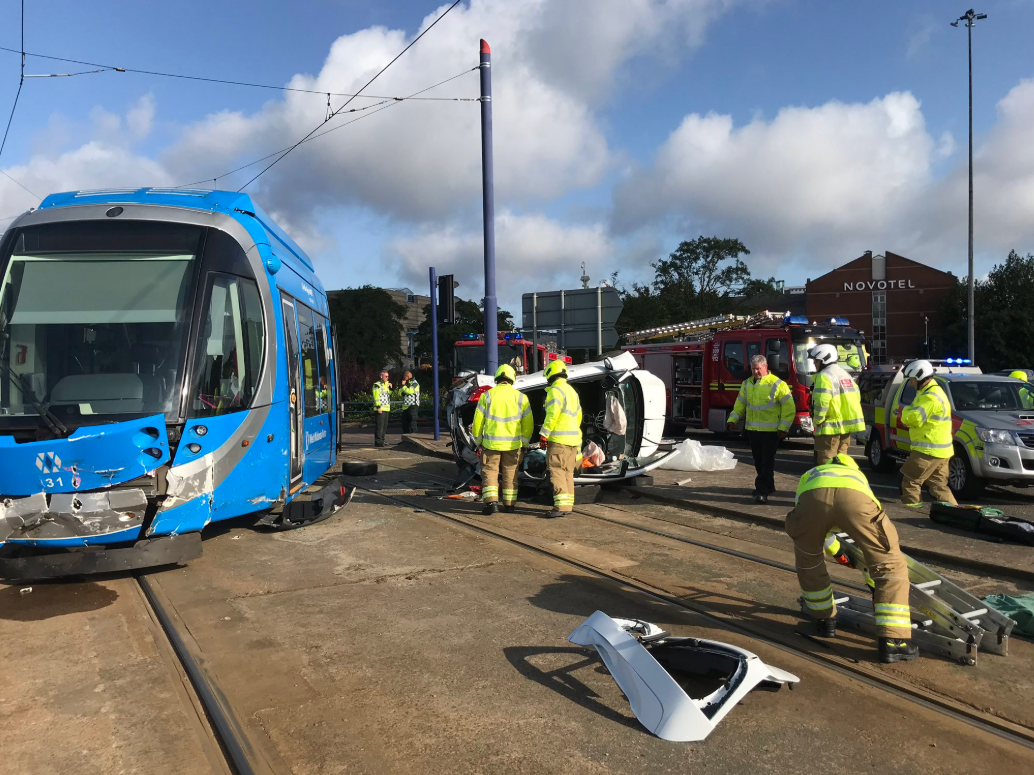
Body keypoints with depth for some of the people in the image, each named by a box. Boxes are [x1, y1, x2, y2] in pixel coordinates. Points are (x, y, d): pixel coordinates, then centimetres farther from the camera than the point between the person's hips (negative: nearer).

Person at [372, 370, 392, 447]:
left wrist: (390, 388, 9)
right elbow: (376, 396, -13)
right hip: (380, 409, -9)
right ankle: (378, 442, -9)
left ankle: (382, 440, 17)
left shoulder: (386, 385, 21)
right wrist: (378, 407, -20)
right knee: (380, 425, -10)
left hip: (386, 409, 9)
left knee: (384, 426, 10)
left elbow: (389, 395, 25)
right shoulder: (377, 385, -6)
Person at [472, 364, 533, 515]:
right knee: (510, 473, 12)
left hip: (491, 443, -1)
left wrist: (479, 440, 11)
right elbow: (528, 423, 1)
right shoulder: (520, 397, -1)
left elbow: (478, 420, -1)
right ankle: (509, 505, 16)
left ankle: (491, 502, -7)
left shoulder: (487, 395, -4)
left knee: (489, 471, 6)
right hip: (513, 444, 2)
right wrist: (524, 442, 13)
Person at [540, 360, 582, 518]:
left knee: (556, 471, -10)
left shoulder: (555, 390, -10)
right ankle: (568, 504, 16)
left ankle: (561, 506, -16)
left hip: (559, 439, -9)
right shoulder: (572, 391, 19)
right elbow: (578, 416, 22)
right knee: (568, 472, 13)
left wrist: (544, 434, -17)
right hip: (573, 439, 9)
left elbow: (552, 415, -20)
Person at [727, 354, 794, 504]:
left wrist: (783, 428, -13)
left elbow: (789, 407, -9)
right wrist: (733, 419, 6)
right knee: (758, 462, 14)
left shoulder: (776, 384, -9)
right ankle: (768, 486, 28)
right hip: (752, 430, 6)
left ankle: (763, 491, -6)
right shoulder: (747, 384, 11)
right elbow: (740, 404, 17)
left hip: (770, 431, -6)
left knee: (767, 462, -5)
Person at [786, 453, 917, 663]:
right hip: (854, 496, 0)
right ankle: (893, 641, 13)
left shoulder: (808, 477, 48)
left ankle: (825, 620, 41)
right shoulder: (858, 477, 49)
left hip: (812, 497, 1)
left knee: (809, 564, 29)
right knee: (891, 565, 18)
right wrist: (876, 588, 66)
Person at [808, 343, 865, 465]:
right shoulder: (844, 374, 18)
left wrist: (817, 421, -11)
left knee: (826, 464, -6)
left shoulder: (824, 376, -13)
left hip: (831, 427, -9)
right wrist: (846, 414, 18)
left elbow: (821, 403, -23)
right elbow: (856, 396, 18)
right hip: (847, 425, 9)